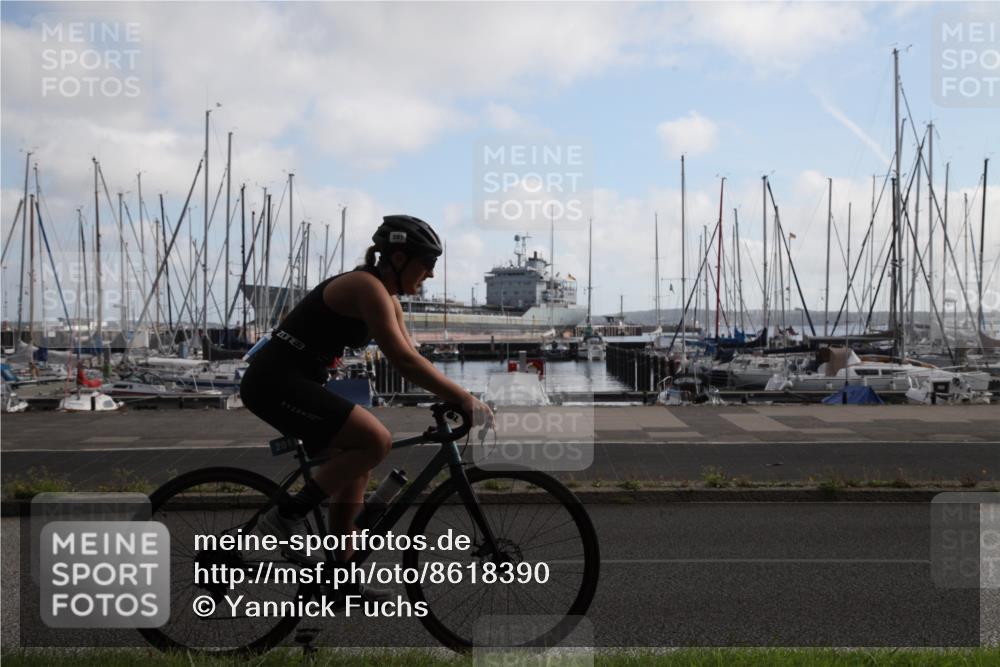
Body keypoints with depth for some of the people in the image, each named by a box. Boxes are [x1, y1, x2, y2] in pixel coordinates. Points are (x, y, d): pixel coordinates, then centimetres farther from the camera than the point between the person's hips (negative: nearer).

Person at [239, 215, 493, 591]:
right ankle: (286, 517, -9)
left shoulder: (387, 299, 13)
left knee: (354, 466, 11)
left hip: (289, 383, 10)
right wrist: (463, 398, -23)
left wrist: (451, 397, 3)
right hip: (276, 382, -10)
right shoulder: (368, 287, -17)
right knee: (376, 441, -19)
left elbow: (410, 359, 14)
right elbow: (403, 360, -26)